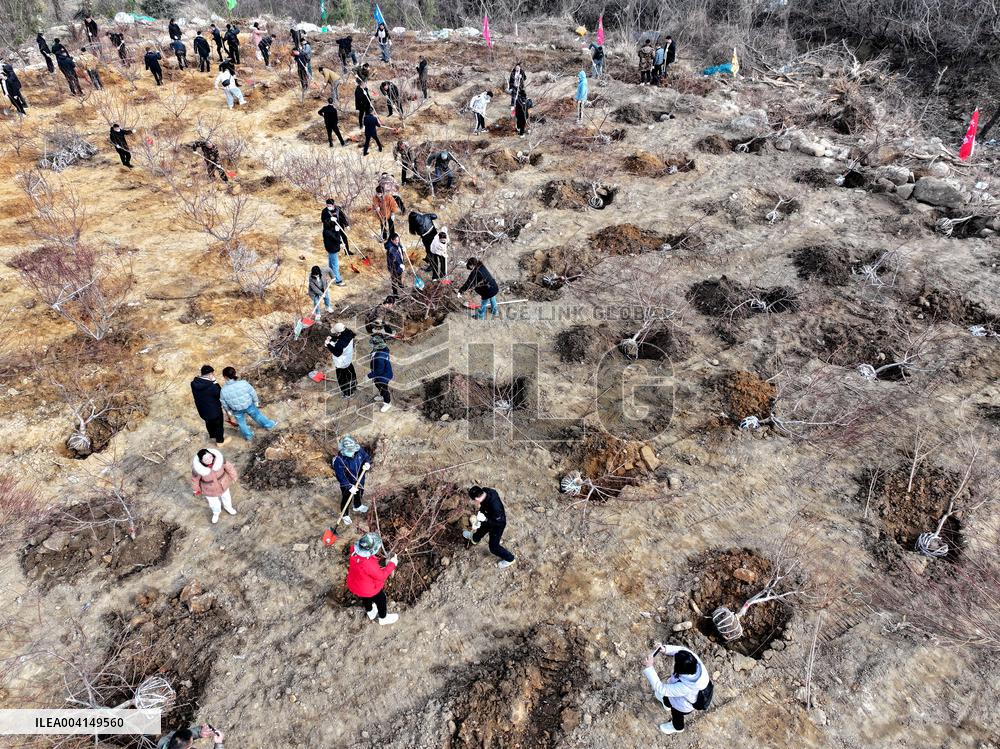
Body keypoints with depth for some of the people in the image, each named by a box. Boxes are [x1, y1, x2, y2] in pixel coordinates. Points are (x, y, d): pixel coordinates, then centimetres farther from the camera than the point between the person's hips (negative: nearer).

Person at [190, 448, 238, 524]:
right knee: (213, 502, 26)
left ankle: (228, 507, 65)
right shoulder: (198, 469, -35)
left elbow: (228, 466, -15)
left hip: (222, 483, 1)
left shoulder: (218, 459, -33)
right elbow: (195, 479, -14)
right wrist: (196, 490, 2)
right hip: (209, 489, -1)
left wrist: (233, 476, 0)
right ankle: (216, 513, 61)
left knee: (225, 496, 30)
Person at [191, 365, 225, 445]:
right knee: (218, 424, 20)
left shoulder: (194, 383, -15)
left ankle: (213, 436, 56)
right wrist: (215, 381, -23)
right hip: (214, 410, -6)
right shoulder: (211, 386, -35)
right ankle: (220, 440, 40)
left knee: (209, 423, 31)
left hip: (202, 409, 6)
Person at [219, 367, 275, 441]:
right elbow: (253, 393, -12)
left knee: (241, 423, 25)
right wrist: (256, 402, 7)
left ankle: (248, 436, 43)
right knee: (257, 415, 26)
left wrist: (229, 410, 13)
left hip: (237, 411, 0)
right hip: (249, 405, 0)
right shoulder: (243, 383, -26)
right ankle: (269, 425, 46)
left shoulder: (223, 391, -23)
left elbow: (224, 404, -7)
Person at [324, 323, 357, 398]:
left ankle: (348, 393, 36)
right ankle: (353, 386, 54)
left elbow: (337, 353, -28)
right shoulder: (348, 333, -17)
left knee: (343, 378, 16)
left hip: (342, 363, -8)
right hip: (348, 359, 8)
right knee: (350, 373, 30)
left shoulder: (341, 343, -42)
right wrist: (332, 338, -12)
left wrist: (328, 344, -24)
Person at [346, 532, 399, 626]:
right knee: (381, 601, 25)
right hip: (370, 590, -6)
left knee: (366, 599, 36)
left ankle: (371, 613, 64)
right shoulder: (369, 564, -44)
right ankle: (383, 618, 50)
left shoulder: (354, 553, -24)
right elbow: (381, 576, -28)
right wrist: (392, 564, -20)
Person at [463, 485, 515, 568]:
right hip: (488, 518, 7)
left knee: (493, 547, 13)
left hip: (497, 525, -7)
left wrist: (485, 519, -36)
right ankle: (475, 538, 68)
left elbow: (499, 522, -31)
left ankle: (509, 559, 38)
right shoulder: (484, 491, -27)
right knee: (481, 529, 35)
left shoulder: (495, 507, -48)